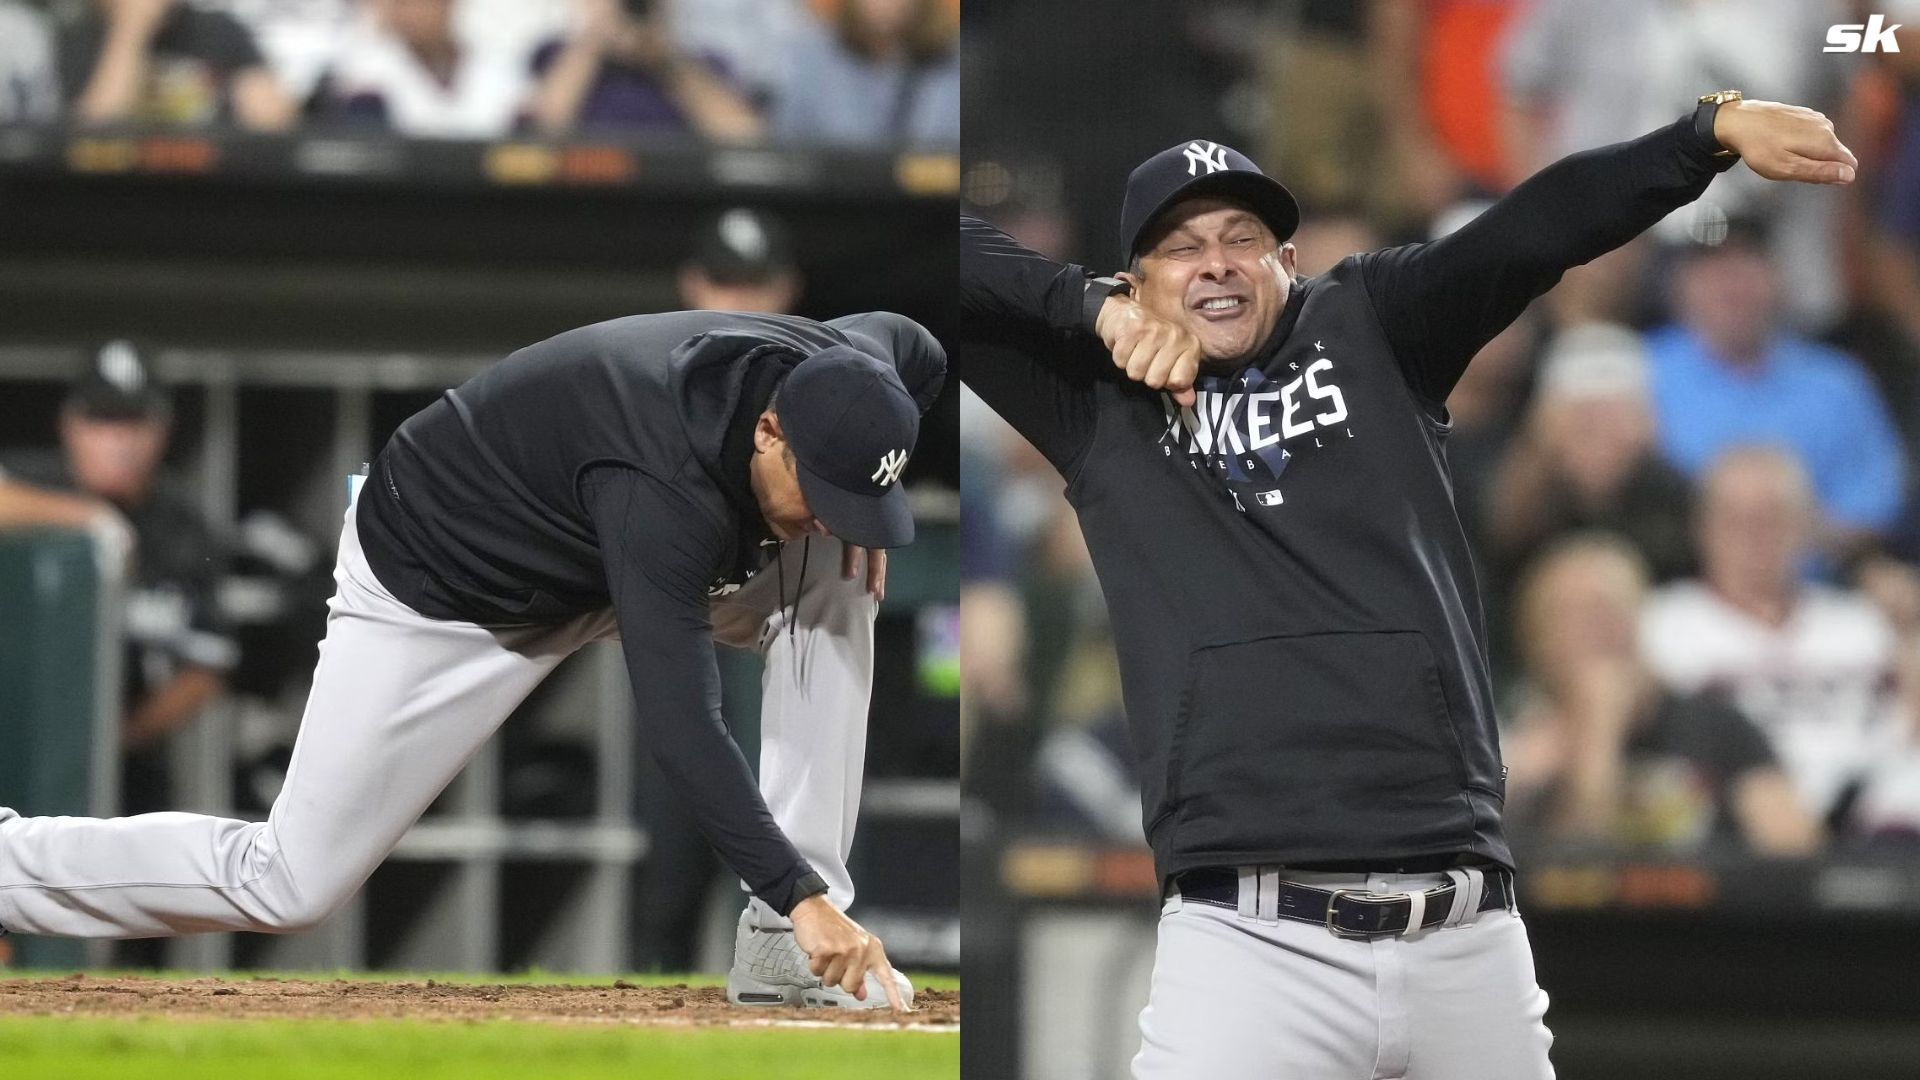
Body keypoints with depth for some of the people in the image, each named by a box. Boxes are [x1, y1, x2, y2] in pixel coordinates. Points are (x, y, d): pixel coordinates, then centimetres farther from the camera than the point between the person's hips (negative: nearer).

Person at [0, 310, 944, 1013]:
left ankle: (787, 951, -8)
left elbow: (912, 347, 9)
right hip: (435, 588, -7)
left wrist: (842, 512, -7)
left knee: (834, 590, -13)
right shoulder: (661, 489, -42)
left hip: (592, 564, 7)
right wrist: (801, 896, -49)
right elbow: (679, 726, -45)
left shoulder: (833, 372, -18)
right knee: (291, 886, -7)